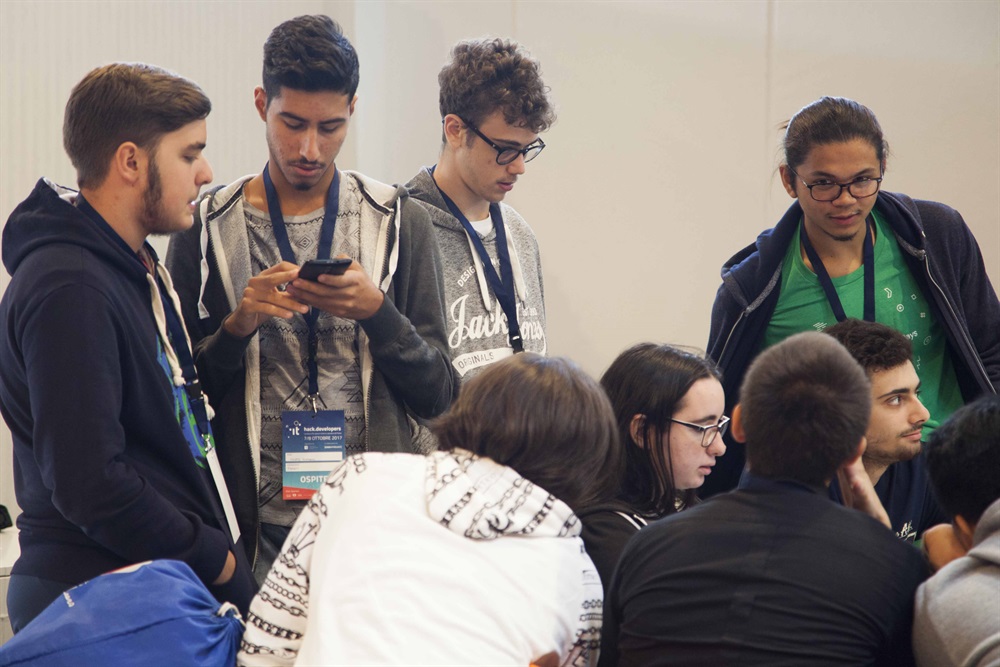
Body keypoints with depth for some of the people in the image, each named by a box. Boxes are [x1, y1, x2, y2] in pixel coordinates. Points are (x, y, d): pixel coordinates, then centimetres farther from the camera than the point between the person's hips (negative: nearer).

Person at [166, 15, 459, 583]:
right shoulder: (207, 231, 2)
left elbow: (438, 396, 2)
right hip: (256, 532, 0)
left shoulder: (399, 223, 4)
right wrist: (238, 326, -14)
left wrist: (376, 312, -14)